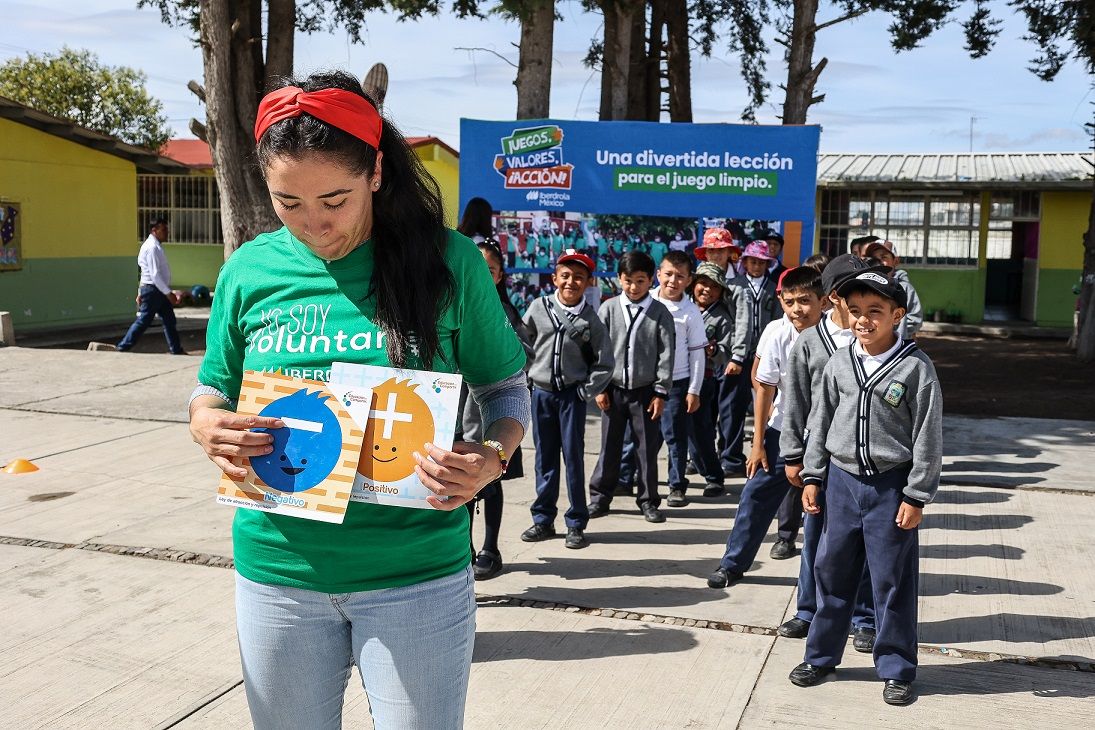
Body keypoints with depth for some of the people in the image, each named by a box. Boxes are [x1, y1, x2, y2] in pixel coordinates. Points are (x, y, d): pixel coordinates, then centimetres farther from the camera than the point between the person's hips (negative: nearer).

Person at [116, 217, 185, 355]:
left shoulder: (156, 246, 13)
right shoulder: (152, 247, -17)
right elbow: (155, 274, -22)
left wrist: (141, 292, 20)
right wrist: (168, 293, -21)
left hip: (159, 291, 10)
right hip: (152, 290, -10)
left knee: (169, 320, 11)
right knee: (143, 321, -4)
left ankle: (176, 350, 16)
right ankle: (123, 348, 3)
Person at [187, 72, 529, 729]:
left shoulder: (448, 261, -7)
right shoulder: (251, 271, 0)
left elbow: (507, 390, 1)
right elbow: (214, 388, 12)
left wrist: (491, 460, -20)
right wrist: (206, 423, -12)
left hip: (416, 573, -2)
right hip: (279, 571, 3)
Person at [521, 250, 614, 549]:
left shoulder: (591, 319, -3)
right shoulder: (539, 307, 1)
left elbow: (604, 363, 1)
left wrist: (587, 392, -5)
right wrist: (523, 378, 5)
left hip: (572, 395, -2)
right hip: (541, 392, 2)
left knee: (573, 456, 1)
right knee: (544, 457, 10)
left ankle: (576, 524, 10)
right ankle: (543, 519, 20)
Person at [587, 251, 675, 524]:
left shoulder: (660, 313, -3)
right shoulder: (609, 308, 0)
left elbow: (666, 354, -3)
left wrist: (661, 392, -6)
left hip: (646, 391, -1)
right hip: (614, 389, 1)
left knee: (648, 448, 7)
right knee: (609, 446, 9)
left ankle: (648, 500, 19)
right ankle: (600, 497, 20)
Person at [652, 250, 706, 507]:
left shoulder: (691, 312, -5)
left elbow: (697, 353, -2)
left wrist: (694, 390, -4)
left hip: (676, 382, -1)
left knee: (675, 436, 4)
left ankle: (677, 486, 14)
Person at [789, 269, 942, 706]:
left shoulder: (915, 367, -10)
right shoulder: (839, 363, 3)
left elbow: (928, 437, -8)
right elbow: (820, 422, 10)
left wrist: (916, 497, -9)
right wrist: (813, 477, 8)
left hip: (891, 486, -4)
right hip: (842, 481, 4)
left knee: (893, 581, 5)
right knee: (831, 571, 12)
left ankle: (896, 669, 20)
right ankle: (821, 655, 28)